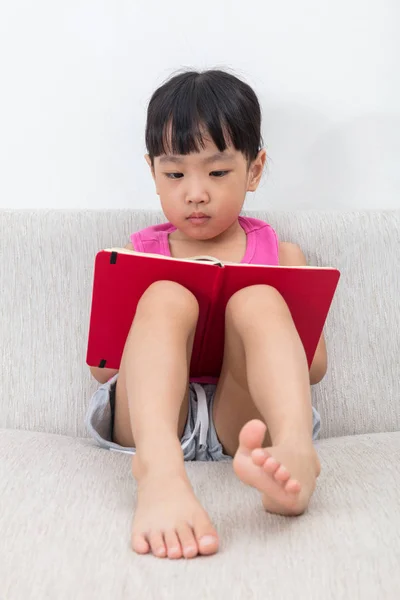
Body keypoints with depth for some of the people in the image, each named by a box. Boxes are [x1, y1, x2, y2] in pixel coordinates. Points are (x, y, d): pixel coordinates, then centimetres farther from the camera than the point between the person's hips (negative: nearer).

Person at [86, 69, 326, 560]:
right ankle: (158, 468, -52)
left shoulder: (280, 256, 19)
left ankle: (293, 448, -52)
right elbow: (101, 365, 16)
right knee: (166, 297, -25)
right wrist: (148, 342, -7)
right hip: (153, 415, 1)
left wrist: (255, 334, -7)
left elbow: (315, 366, 15)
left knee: (258, 300, -24)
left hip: (241, 415, 0)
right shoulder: (136, 257, 20)